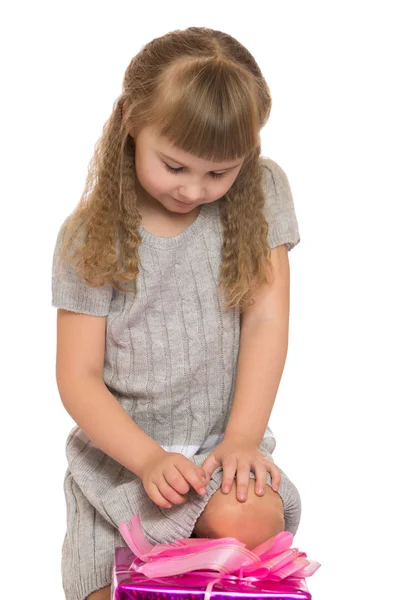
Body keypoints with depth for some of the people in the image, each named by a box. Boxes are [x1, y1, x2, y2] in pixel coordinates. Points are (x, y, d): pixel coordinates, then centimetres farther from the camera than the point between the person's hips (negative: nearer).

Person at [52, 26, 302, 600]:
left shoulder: (261, 194, -3)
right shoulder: (90, 235, -8)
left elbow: (265, 321, -7)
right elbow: (78, 378, -8)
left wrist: (241, 439, -17)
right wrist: (149, 459, -23)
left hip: (222, 437, 1)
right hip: (122, 446, 0)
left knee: (247, 523, -29)